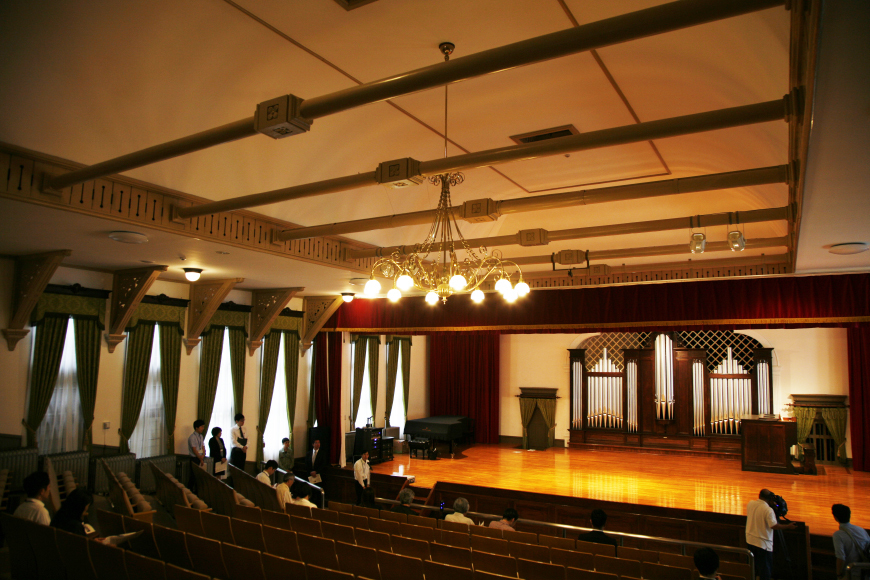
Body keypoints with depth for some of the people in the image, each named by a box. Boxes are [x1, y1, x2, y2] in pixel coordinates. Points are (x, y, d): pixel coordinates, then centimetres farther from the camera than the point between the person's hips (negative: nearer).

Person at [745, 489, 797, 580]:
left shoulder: (750, 503, -3)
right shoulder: (768, 510, -23)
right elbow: (774, 526, -23)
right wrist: (788, 526, -11)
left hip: (750, 540, 6)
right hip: (763, 543, -6)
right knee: (765, 567, 6)